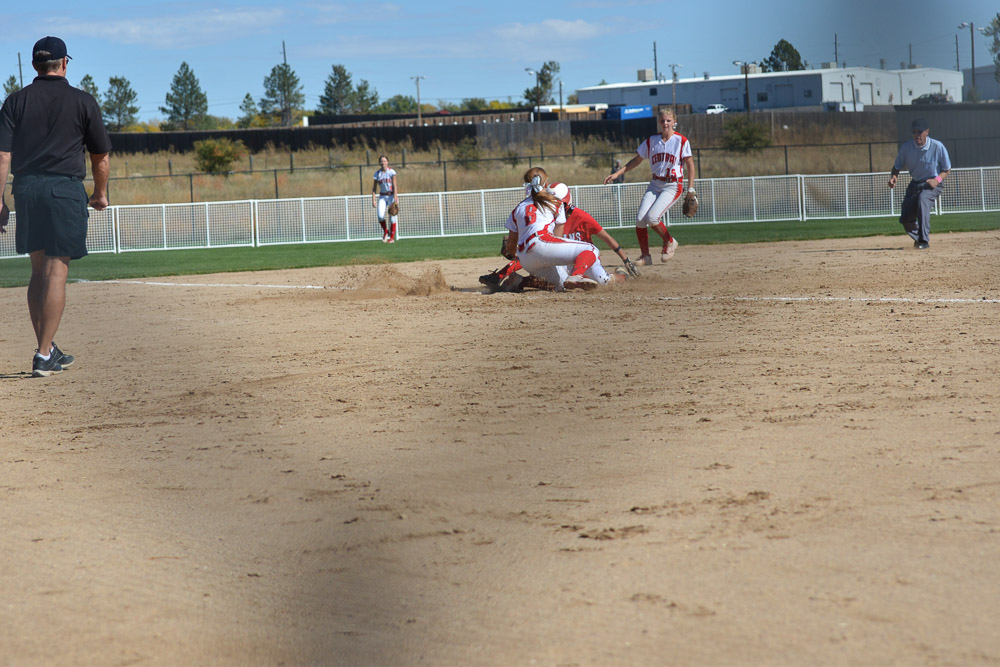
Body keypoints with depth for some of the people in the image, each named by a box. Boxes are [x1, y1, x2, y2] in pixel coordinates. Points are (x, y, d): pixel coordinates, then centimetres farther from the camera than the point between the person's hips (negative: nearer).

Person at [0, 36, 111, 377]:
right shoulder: (83, 101, 3)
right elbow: (101, 157, 7)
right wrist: (100, 193, 22)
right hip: (65, 189, -3)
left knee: (39, 271, 14)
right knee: (56, 272, -4)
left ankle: (48, 350, 19)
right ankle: (44, 355, -10)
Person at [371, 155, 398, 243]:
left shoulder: (391, 172, -5)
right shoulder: (377, 173, 4)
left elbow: (394, 186, -9)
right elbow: (374, 188, 7)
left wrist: (395, 199, -16)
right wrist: (373, 200, -2)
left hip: (392, 195, -2)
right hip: (382, 196, 2)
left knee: (392, 217, -2)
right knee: (380, 216, -16)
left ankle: (392, 237, 8)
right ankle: (385, 231, 9)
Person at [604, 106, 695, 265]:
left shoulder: (681, 141, -5)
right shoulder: (651, 141, 7)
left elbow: (690, 164, -3)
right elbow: (637, 160, 13)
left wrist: (690, 189, -9)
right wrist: (617, 173, 5)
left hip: (673, 186, -5)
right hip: (655, 184, 5)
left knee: (652, 217, -22)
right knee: (640, 219, -10)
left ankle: (669, 242, 4)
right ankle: (645, 256, 2)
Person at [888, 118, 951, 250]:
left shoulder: (938, 147, -14)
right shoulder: (906, 147, -7)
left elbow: (947, 169, -3)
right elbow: (897, 167, 6)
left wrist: (937, 179, -22)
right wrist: (894, 176, -16)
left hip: (932, 185, -5)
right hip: (915, 184, 5)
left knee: (922, 199, -37)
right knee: (905, 219, -2)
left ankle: (924, 241, -35)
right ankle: (918, 237, 33)